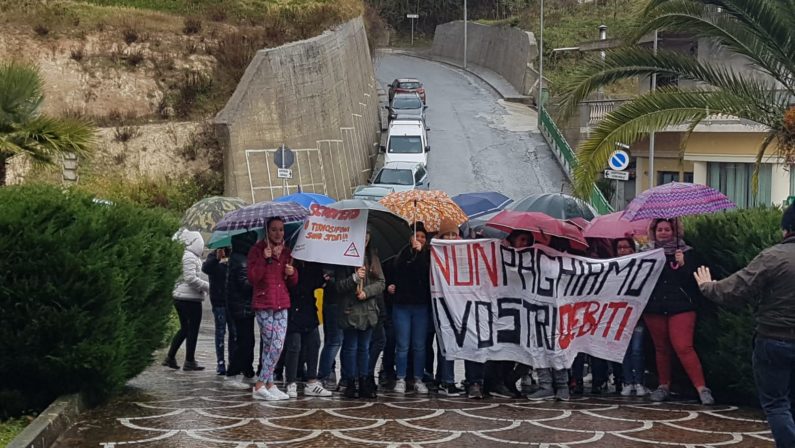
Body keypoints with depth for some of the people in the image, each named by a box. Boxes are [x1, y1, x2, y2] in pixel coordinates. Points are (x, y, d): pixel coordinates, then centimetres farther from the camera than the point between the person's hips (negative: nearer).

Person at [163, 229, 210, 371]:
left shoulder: (182, 256, 14)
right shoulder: (190, 257, -16)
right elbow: (191, 278, -22)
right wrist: (208, 287, -15)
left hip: (179, 297, 10)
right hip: (190, 299, -10)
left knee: (184, 328, 19)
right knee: (193, 330, -1)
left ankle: (170, 357, 20)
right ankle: (189, 362, 3)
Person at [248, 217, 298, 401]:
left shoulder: (286, 252, 15)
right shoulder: (257, 250, -2)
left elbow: (293, 282, 19)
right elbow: (252, 277, -13)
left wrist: (292, 273, -3)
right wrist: (264, 259, -22)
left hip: (282, 304, 6)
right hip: (263, 304, -6)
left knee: (273, 346, 3)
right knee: (275, 346, -11)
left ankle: (267, 385, 9)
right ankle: (261, 386, -5)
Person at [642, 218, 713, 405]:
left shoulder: (685, 252, 2)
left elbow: (694, 279, -6)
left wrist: (683, 265, -19)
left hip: (681, 307, -4)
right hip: (654, 308, 4)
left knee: (684, 347, -14)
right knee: (661, 348, 11)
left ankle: (702, 388, -14)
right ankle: (664, 386, 23)